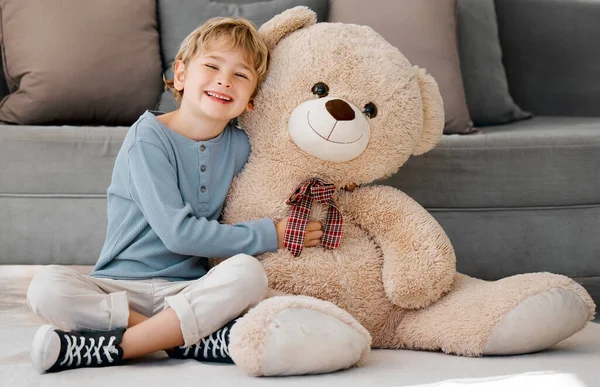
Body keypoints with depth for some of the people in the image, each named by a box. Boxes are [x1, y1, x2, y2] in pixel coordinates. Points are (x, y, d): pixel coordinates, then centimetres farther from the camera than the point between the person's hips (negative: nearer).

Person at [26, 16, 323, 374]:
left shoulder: (240, 146, 8)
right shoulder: (150, 137, -8)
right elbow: (177, 233, -16)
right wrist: (270, 236, -12)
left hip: (192, 288, 3)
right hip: (121, 286, -3)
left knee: (248, 272, -27)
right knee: (46, 287, -29)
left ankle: (115, 347, -23)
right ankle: (190, 339, -30)